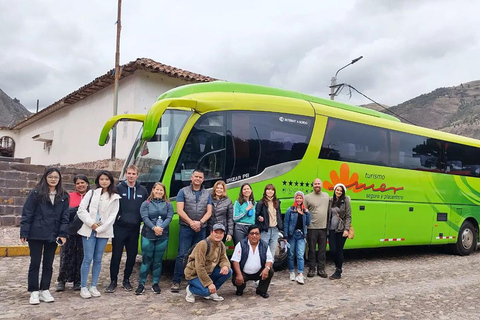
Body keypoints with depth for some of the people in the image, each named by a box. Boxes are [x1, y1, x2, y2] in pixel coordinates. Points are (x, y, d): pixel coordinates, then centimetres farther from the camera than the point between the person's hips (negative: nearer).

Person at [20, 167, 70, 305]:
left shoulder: (63, 196, 4)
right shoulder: (36, 193, -4)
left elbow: (64, 216, 4)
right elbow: (27, 214, -5)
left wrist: (63, 234, -4)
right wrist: (24, 233, -10)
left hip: (53, 235, 3)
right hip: (36, 234, -3)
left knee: (48, 264, 10)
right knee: (35, 263, 5)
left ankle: (45, 290, 21)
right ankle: (34, 292, 15)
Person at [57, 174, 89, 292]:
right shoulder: (69, 196, 5)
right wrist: (79, 208, -14)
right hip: (70, 231, 0)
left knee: (81, 257, 6)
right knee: (66, 256, 3)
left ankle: (78, 281, 18)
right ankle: (62, 281, 16)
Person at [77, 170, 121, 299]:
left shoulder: (114, 197, 7)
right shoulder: (91, 193, 6)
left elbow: (112, 216, 1)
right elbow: (81, 209, 0)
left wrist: (100, 228, -7)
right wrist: (91, 223, -11)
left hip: (104, 232, 2)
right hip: (89, 230, -1)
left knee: (98, 259, 7)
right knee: (88, 258, -4)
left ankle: (93, 286, 16)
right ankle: (83, 287, 5)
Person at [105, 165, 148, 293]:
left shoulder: (143, 191, 5)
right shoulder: (118, 188, -3)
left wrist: (140, 219, 2)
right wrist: (116, 216, -8)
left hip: (134, 229, 3)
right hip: (119, 228, -3)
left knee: (132, 256, 9)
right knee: (116, 256, 2)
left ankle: (126, 280, 25)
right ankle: (113, 281, 15)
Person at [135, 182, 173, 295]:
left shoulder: (168, 205, 10)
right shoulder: (146, 203, 5)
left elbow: (169, 217, -2)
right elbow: (145, 217, -7)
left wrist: (161, 227, -19)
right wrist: (154, 228, -21)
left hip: (163, 236, 2)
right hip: (148, 236, -1)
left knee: (158, 261, 9)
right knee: (146, 260, 0)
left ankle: (155, 284, 19)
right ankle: (141, 284, 9)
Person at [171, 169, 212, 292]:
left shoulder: (207, 194, 11)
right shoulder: (183, 192, 2)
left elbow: (209, 212, 5)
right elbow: (180, 210, -6)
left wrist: (200, 223, -10)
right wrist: (191, 223, -12)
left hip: (201, 229, 3)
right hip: (186, 228, -3)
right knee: (182, 255, -6)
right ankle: (176, 281, 0)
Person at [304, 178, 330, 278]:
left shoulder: (326, 196, 10)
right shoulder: (307, 197, -1)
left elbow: (329, 210, 14)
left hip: (323, 228, 3)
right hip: (312, 228, -3)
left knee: (322, 250, 10)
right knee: (312, 250, 5)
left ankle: (321, 269, 20)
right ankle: (311, 269, 15)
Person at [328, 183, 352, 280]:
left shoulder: (345, 201, -3)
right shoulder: (331, 201, 8)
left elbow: (348, 216, -5)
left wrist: (346, 229, -14)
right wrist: (327, 228, 7)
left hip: (341, 230, -3)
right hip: (332, 229, 3)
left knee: (339, 250, 2)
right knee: (332, 250, 1)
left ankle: (338, 272, 14)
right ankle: (338, 267, 27)